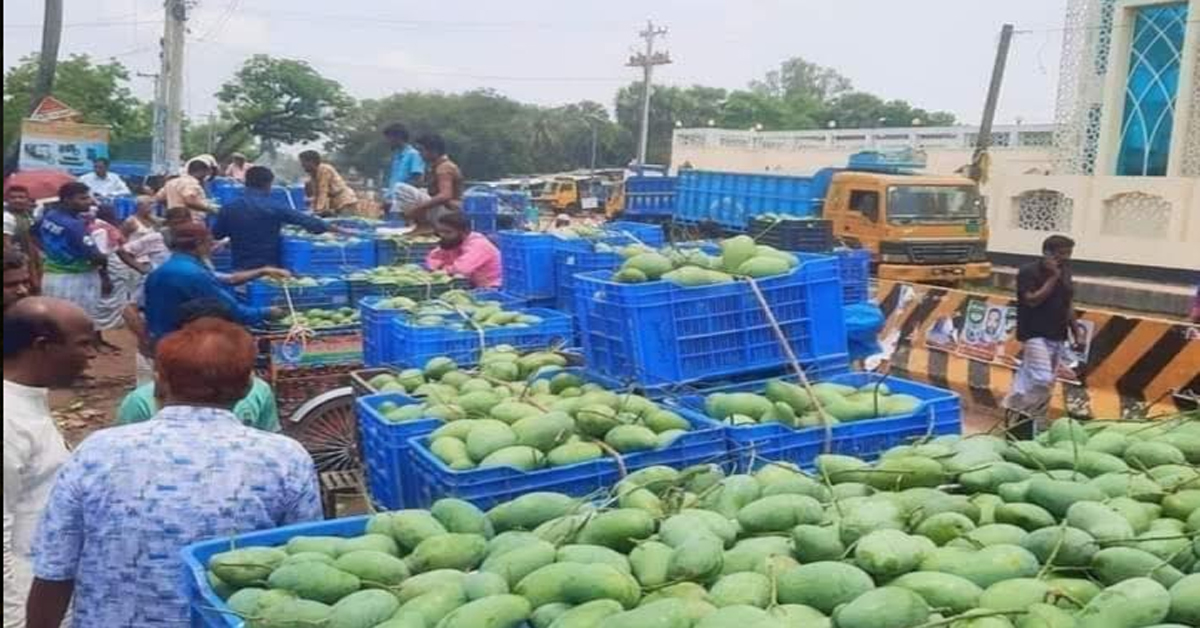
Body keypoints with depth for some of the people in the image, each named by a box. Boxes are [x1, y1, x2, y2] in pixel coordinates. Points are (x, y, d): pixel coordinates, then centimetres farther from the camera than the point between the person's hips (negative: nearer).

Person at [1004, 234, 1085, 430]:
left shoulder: (1065, 273, 11)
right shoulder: (1028, 272, -11)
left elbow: (1068, 305, 18)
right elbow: (1032, 300, -22)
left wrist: (1076, 332, 14)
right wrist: (1053, 277, -18)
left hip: (1057, 336, 8)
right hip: (1035, 334, -8)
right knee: (1042, 380, -16)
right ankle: (1021, 416, 0)